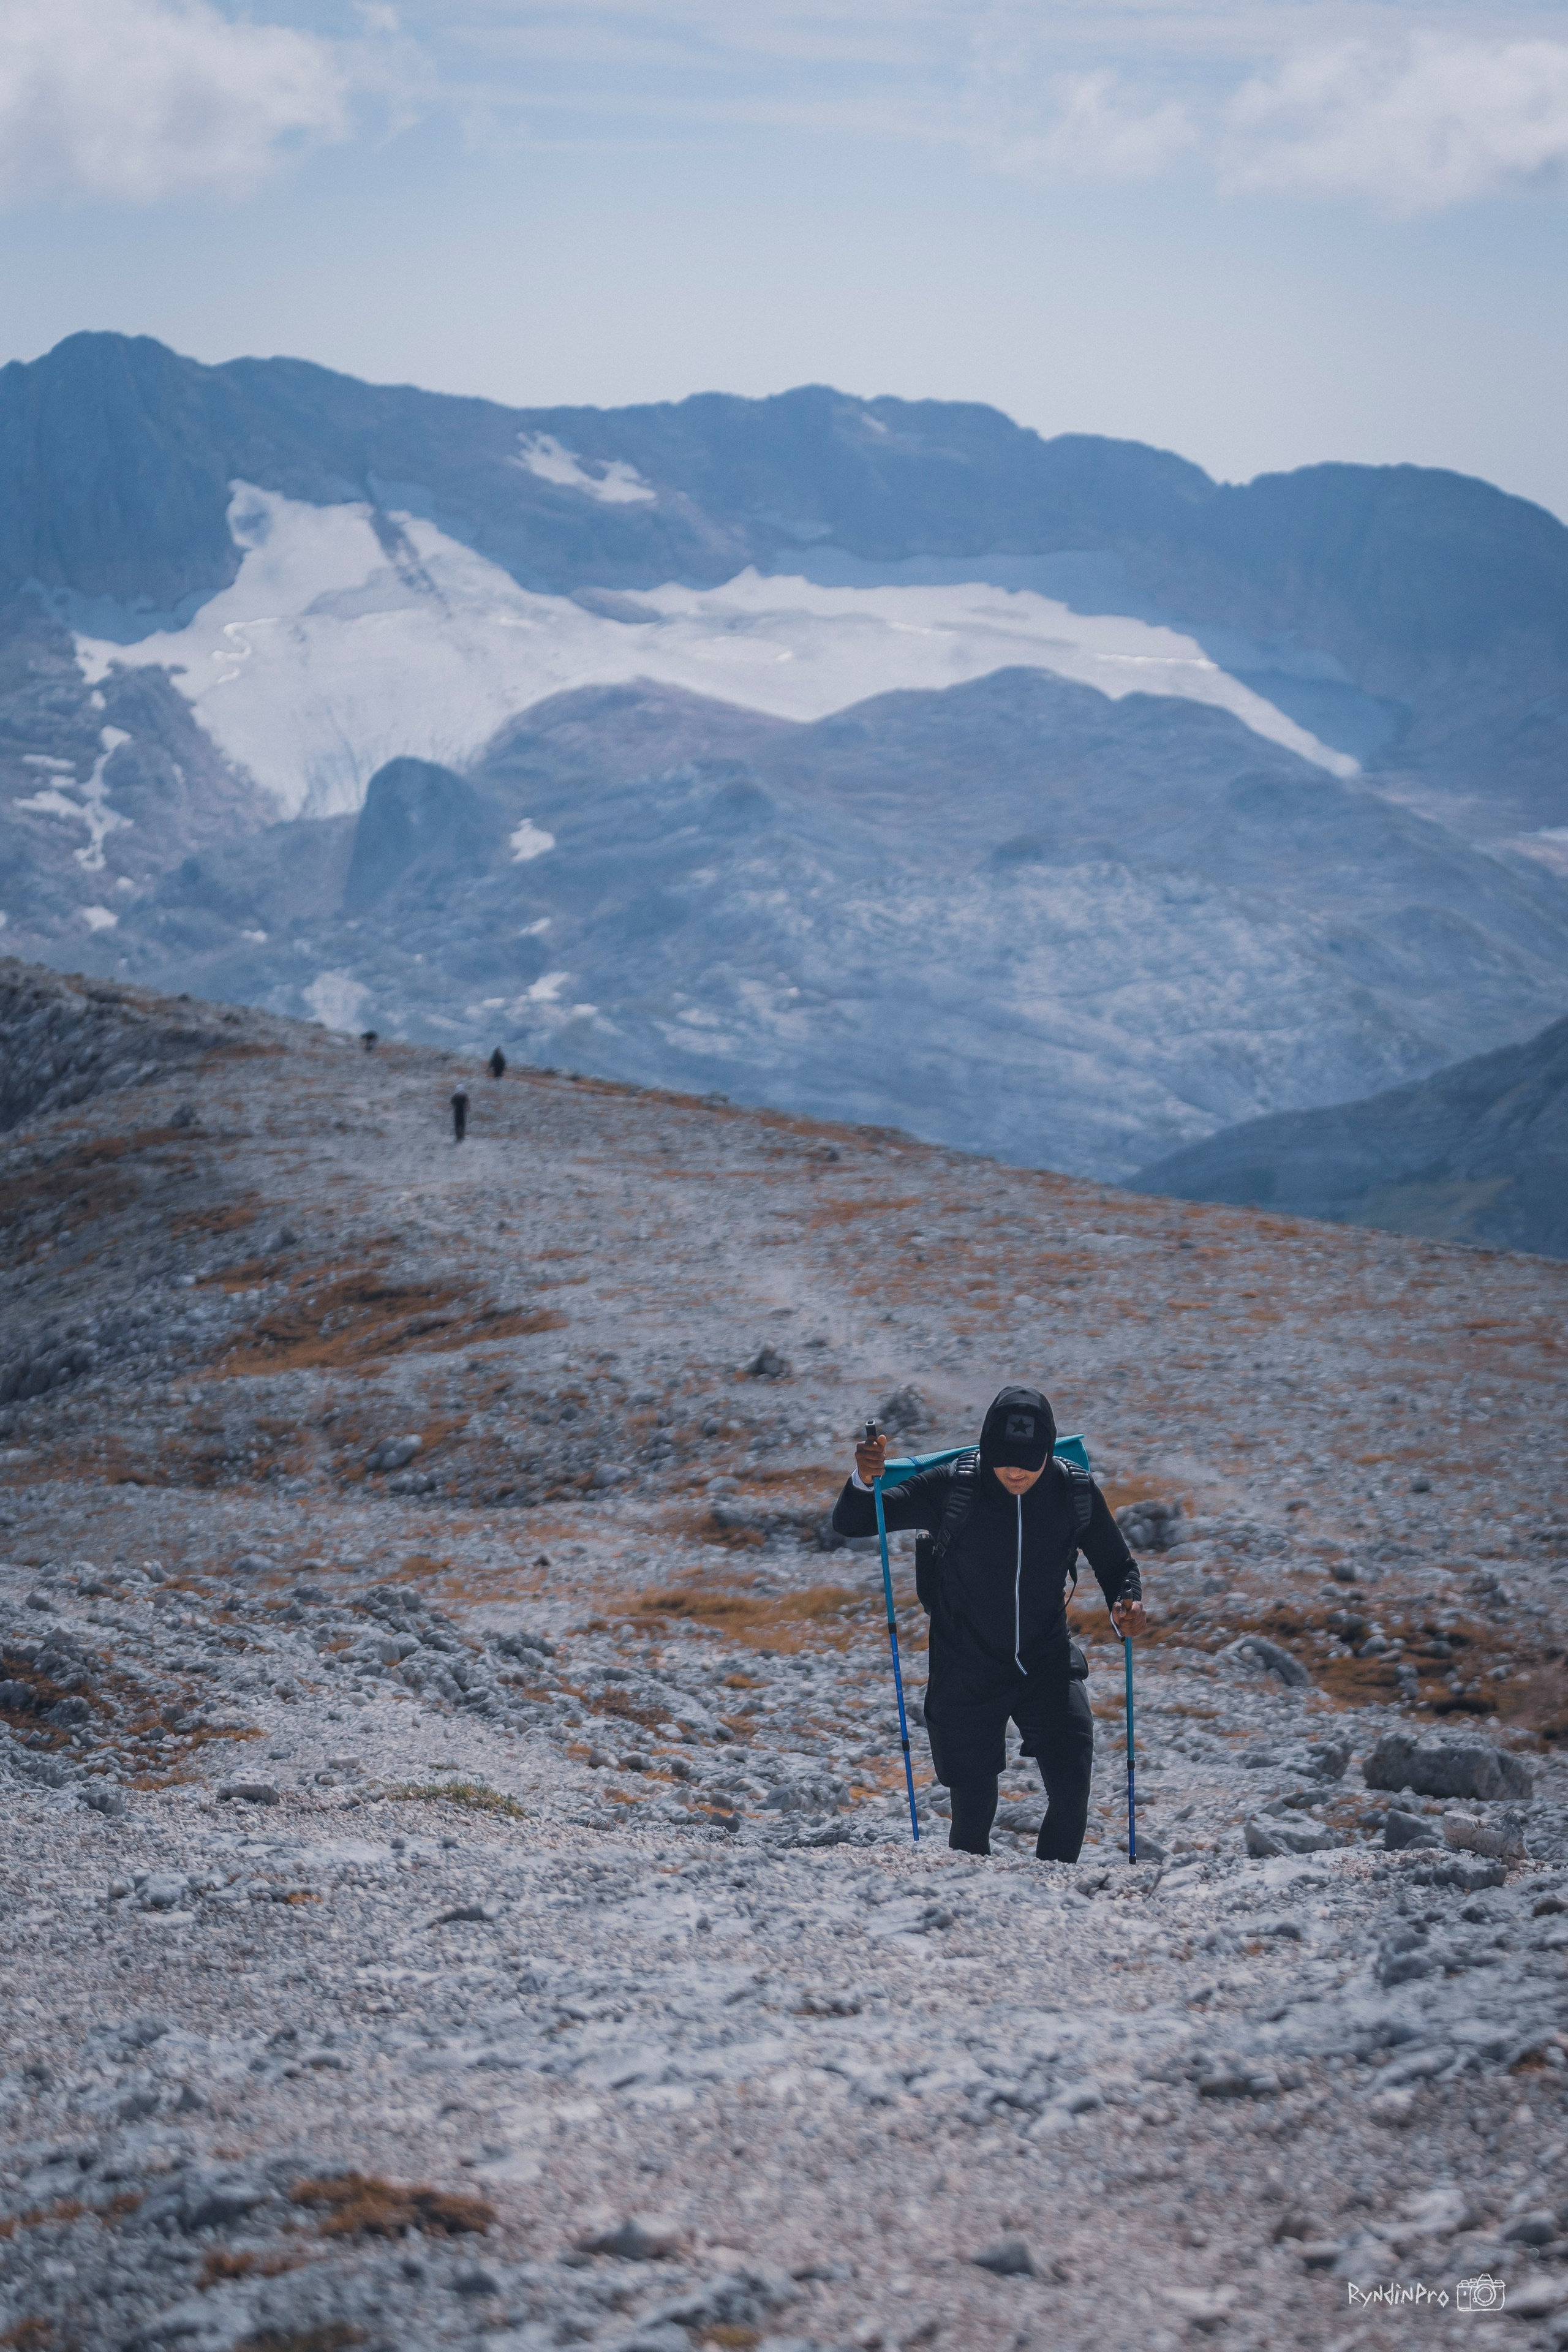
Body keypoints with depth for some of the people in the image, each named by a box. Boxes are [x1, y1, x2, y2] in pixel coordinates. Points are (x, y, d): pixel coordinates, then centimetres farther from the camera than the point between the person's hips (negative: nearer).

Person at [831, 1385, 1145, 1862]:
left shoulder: (1074, 1494, -9)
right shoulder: (951, 1489, -15)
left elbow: (1116, 1564, 6)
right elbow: (851, 1524, -11)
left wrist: (1127, 1602, -17)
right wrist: (864, 1480, -34)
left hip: (1047, 1666, 1)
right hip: (967, 1675, -1)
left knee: (1071, 1791, -15)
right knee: (973, 1809, 5)